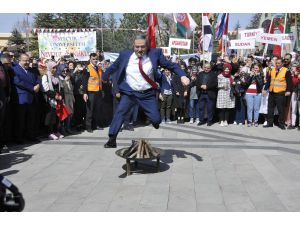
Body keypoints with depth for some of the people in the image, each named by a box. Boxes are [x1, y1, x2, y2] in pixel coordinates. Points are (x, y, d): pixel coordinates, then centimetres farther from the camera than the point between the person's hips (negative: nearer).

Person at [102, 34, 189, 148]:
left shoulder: (155, 53, -5)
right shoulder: (125, 55, -2)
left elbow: (170, 65, -2)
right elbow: (113, 67, 12)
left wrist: (182, 75, -16)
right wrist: (103, 78, 20)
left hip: (147, 94, -1)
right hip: (129, 92, 1)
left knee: (156, 119, -4)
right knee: (119, 112, -12)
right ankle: (112, 140, -1)